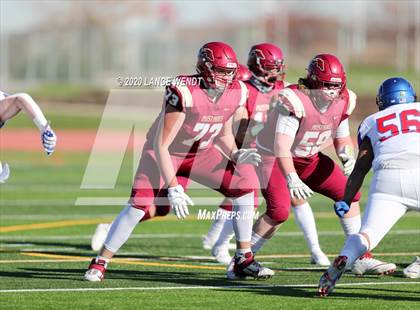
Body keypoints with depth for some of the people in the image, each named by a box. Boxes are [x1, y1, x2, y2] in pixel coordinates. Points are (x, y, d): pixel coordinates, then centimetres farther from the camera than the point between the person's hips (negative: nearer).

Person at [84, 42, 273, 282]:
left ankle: (244, 261, -3)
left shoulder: (236, 92, -11)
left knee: (245, 184, -11)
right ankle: (100, 263, -6)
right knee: (140, 204, -22)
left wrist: (236, 154, -12)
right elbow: (161, 145, -28)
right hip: (165, 153, -6)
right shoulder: (184, 93, -31)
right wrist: (173, 188, -31)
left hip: (200, 153, 6)